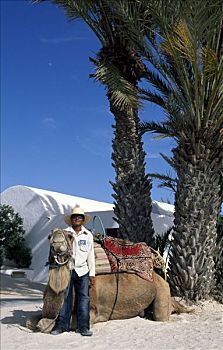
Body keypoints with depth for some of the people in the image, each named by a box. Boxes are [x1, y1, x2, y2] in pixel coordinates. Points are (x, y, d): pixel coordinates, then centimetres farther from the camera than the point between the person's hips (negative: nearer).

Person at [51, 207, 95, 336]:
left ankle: (83, 327, 8)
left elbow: (91, 256, 10)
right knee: (65, 298, 1)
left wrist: (92, 274, 6)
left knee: (84, 298, 1)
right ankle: (62, 326, 11)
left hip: (83, 271, 2)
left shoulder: (88, 235, 9)